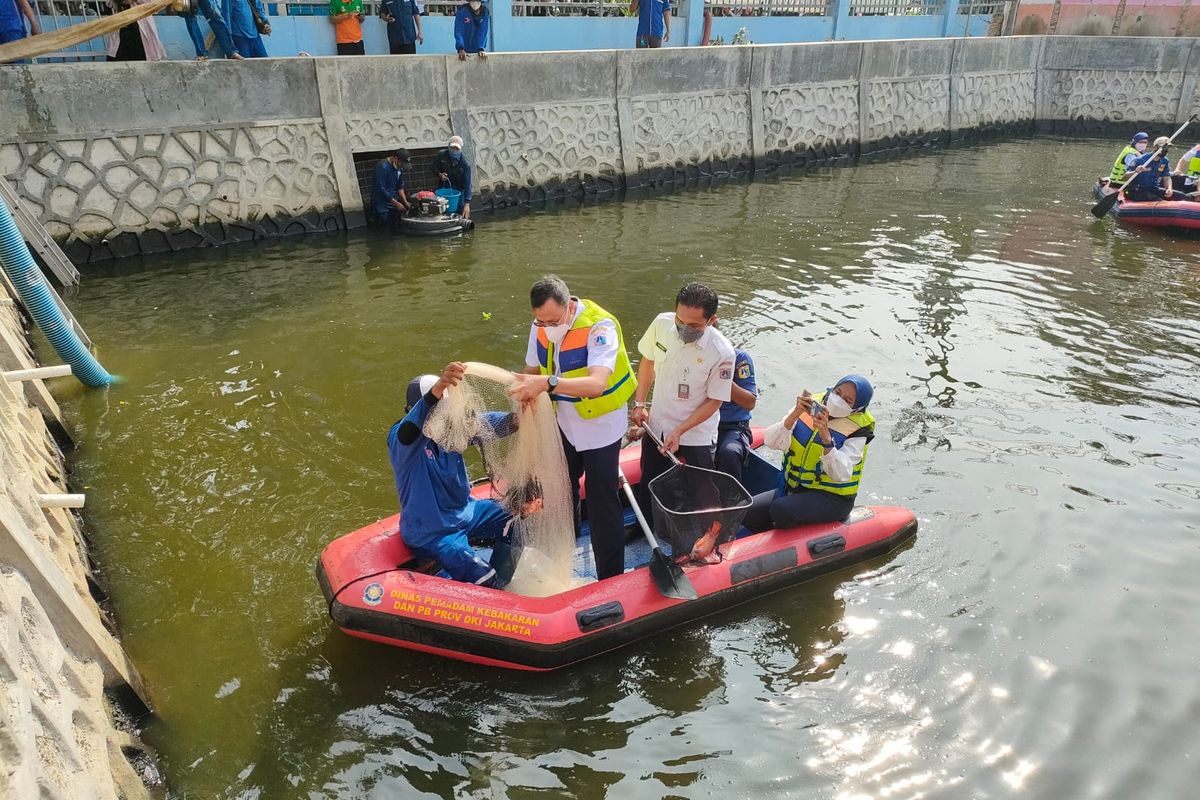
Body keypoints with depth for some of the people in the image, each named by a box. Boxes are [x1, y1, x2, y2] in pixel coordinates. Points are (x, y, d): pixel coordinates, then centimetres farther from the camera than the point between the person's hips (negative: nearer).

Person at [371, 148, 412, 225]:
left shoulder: (399, 167, 0)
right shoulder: (382, 167, -22)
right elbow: (381, 189, -24)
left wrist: (405, 202, -4)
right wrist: (396, 203, -21)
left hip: (393, 199, 7)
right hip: (381, 204, -7)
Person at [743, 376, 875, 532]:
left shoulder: (856, 430, -9)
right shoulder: (810, 407, 0)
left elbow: (841, 474, -26)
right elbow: (771, 442, -11)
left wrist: (826, 436, -36)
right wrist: (794, 415, -25)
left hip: (831, 497, -5)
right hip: (793, 488, 5)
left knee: (780, 510, -29)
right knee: (748, 512, -14)